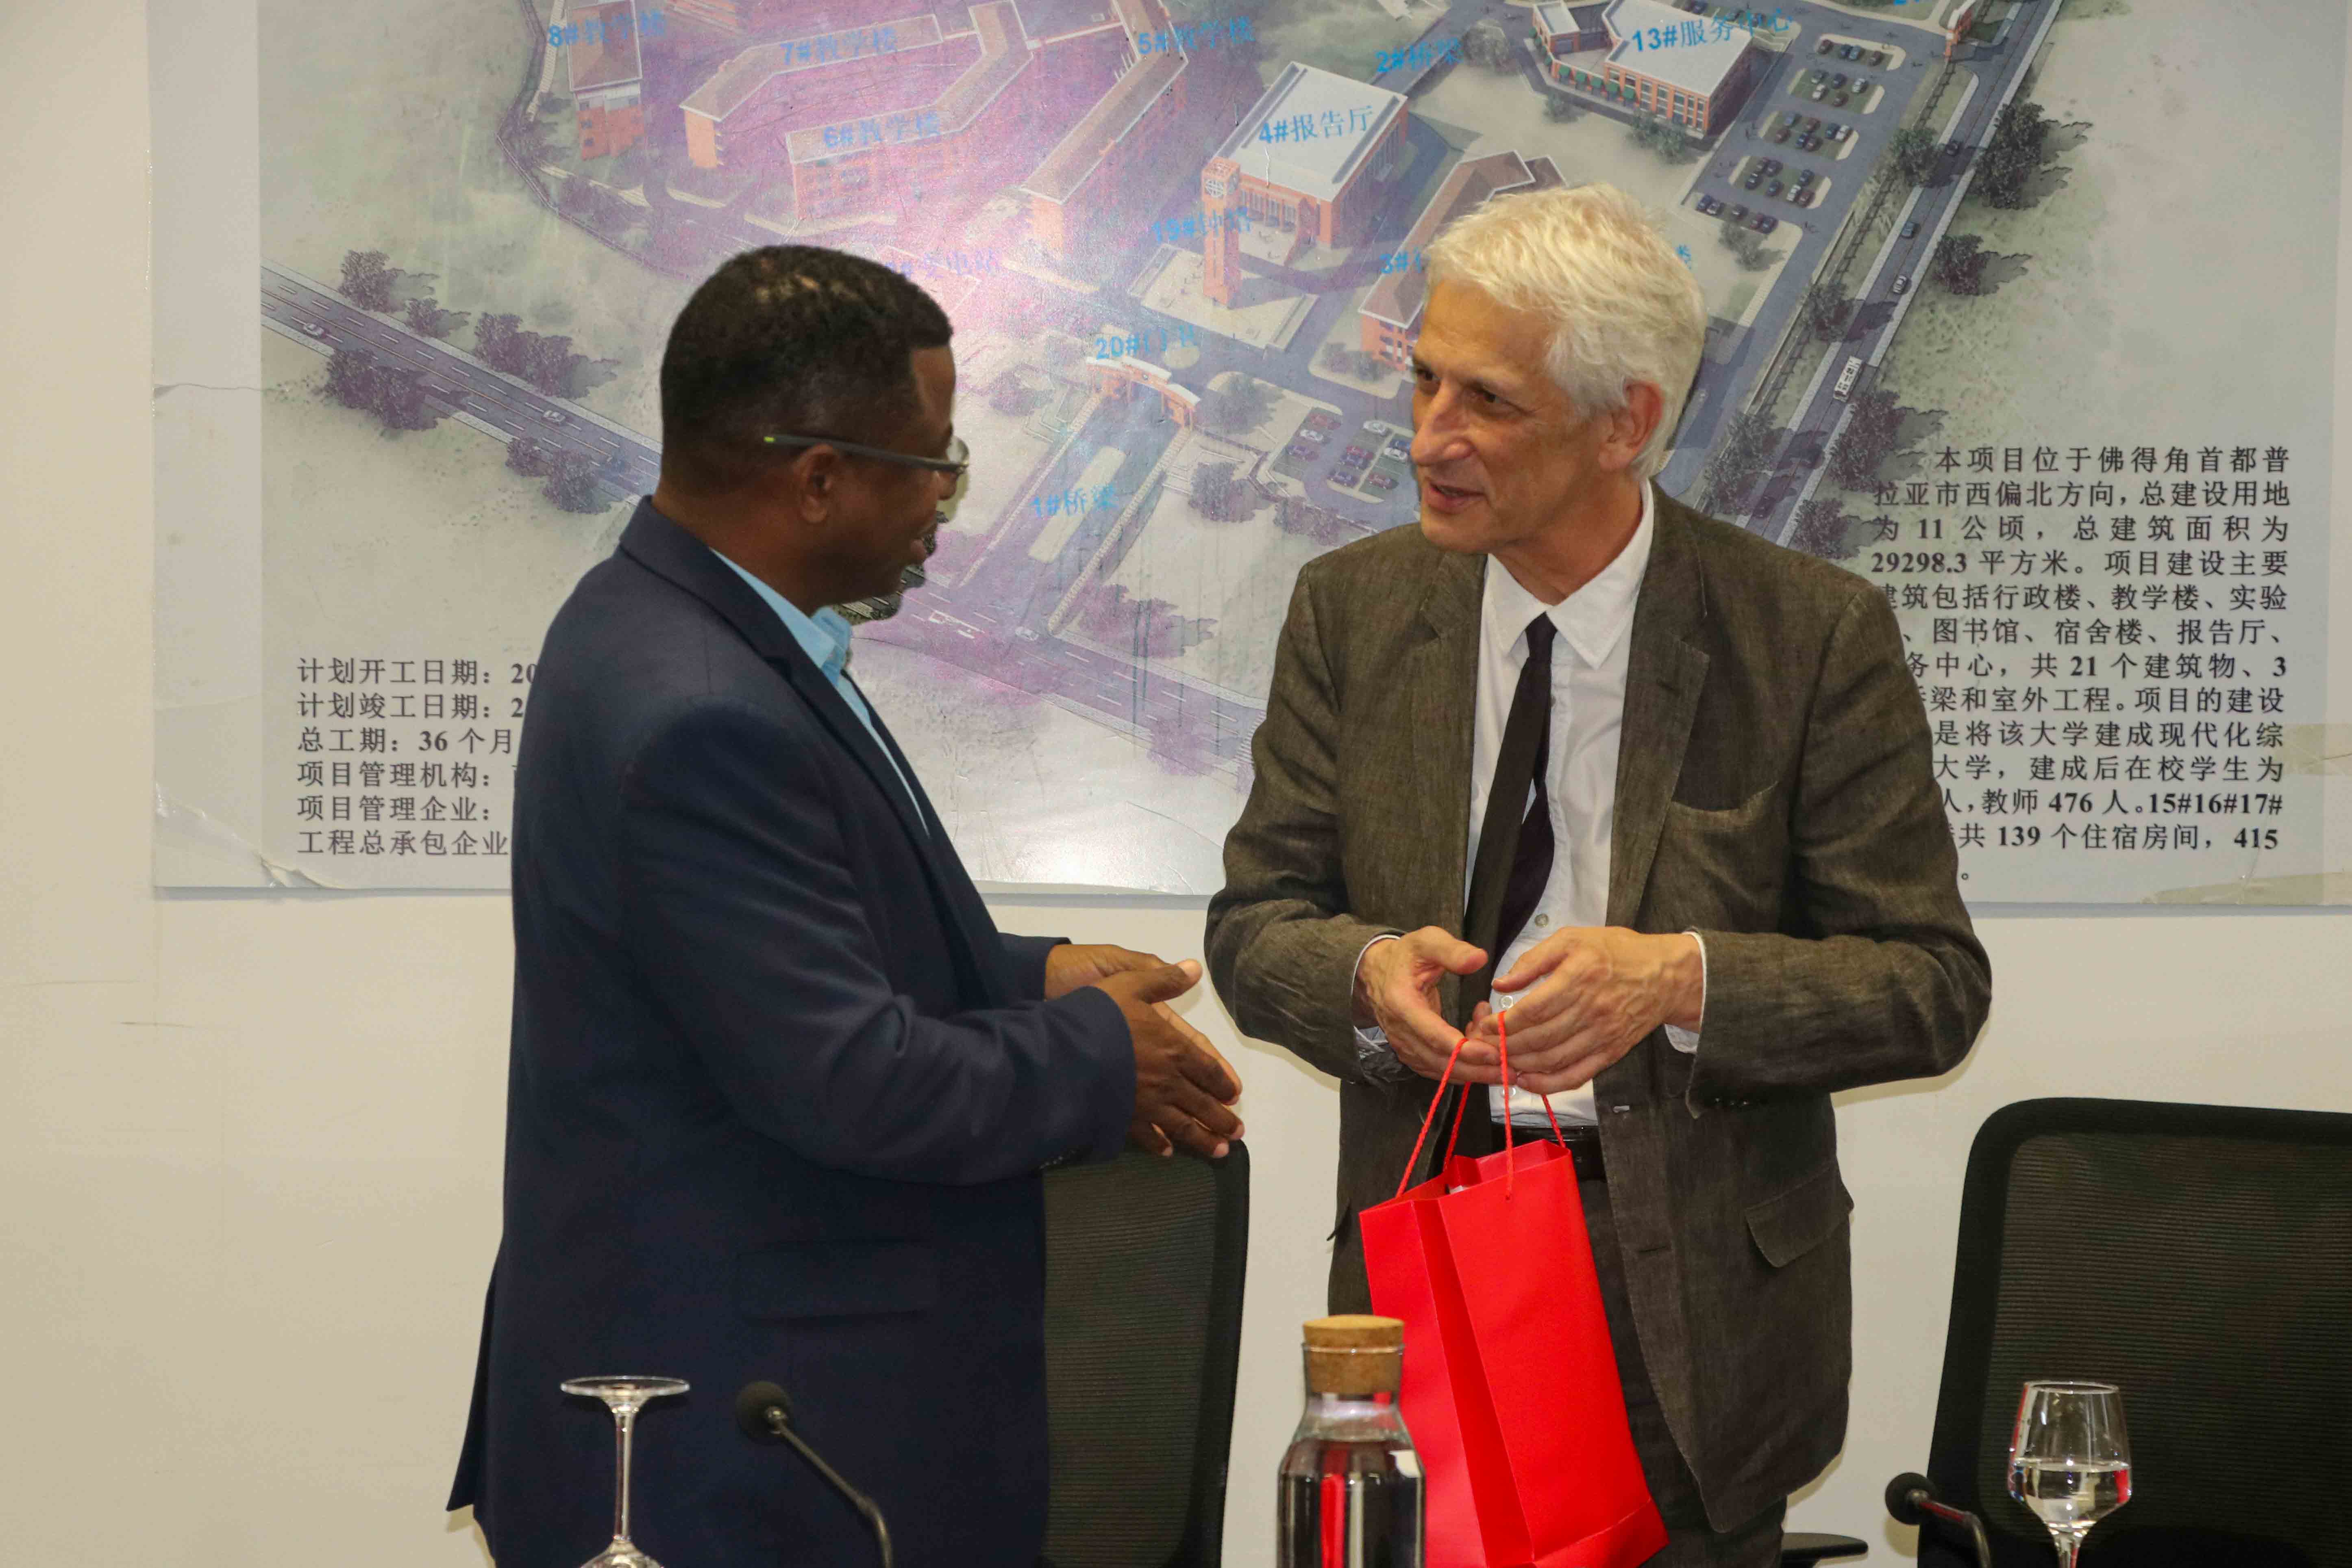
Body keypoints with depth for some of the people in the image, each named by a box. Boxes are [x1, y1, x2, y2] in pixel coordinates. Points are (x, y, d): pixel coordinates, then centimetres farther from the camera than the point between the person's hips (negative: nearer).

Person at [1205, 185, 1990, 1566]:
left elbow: (1933, 986, -7)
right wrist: (1367, 973, -18)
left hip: (1693, 1300, -2)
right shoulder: (1351, 611, 1)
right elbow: (1256, 923, 5)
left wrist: (1683, 978, -23)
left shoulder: (1816, 636, -8)